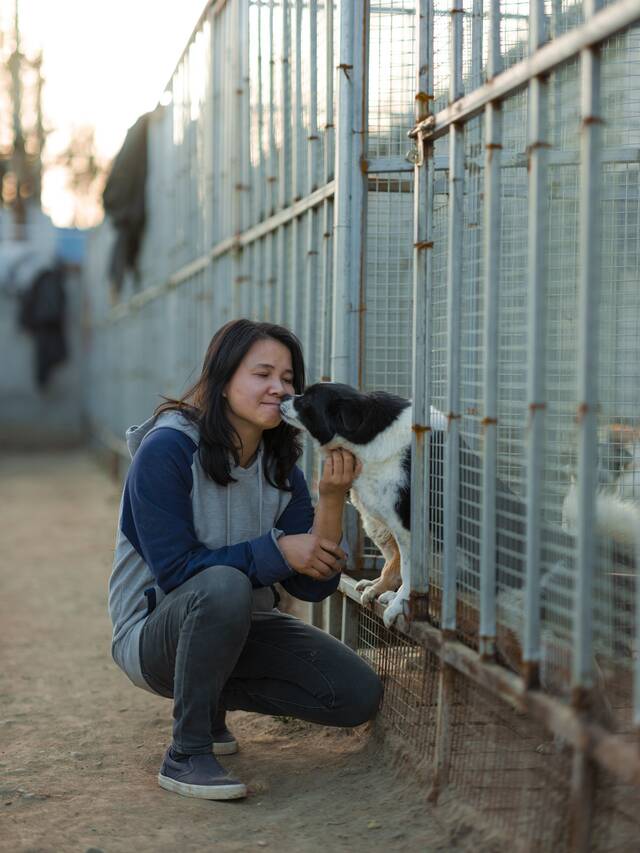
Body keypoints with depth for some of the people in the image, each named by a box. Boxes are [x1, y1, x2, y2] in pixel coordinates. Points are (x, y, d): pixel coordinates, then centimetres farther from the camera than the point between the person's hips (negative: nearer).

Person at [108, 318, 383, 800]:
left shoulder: (280, 465, 0)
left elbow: (313, 585, -6)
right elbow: (175, 569, -22)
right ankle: (186, 754, -22)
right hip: (155, 633, -6)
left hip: (240, 628, 7)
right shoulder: (167, 449, -18)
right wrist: (277, 550, -25)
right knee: (224, 585, -39)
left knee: (360, 696, -7)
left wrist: (331, 501, -20)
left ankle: (213, 697, 13)